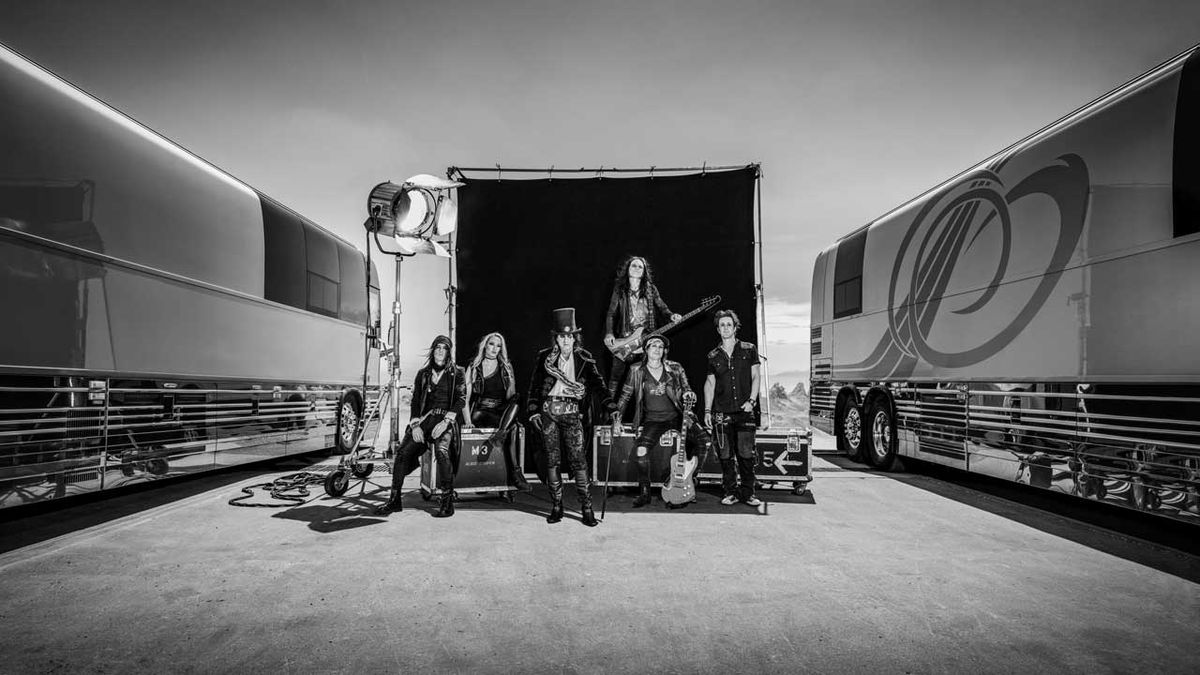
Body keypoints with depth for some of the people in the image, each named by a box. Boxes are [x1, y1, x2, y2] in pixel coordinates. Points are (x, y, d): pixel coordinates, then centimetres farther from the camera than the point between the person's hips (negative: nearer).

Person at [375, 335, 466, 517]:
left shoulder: (457, 373, 7)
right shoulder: (423, 374, 17)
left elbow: (461, 399, -2)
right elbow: (415, 401, 13)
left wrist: (446, 421, -14)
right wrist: (415, 425, -2)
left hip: (446, 419, -4)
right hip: (425, 417, 4)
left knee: (441, 450, -32)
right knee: (403, 451, -18)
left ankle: (447, 502, -27)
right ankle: (394, 500, -9)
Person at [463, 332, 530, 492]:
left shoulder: (506, 367, 13)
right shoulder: (473, 368, 6)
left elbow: (512, 396, 7)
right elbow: (465, 397, -1)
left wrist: (511, 413, -13)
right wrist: (468, 421, -15)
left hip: (503, 411, 2)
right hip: (481, 412, -2)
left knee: (516, 402, -32)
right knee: (512, 427, -30)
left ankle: (497, 438, -45)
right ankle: (514, 472, -31)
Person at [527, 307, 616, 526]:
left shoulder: (584, 358, 6)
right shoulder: (545, 357, 9)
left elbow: (596, 383, -3)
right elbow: (535, 386, 10)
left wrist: (609, 406, -18)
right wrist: (533, 411, -1)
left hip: (572, 413, -2)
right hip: (548, 411, 2)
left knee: (578, 460, -8)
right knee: (552, 460, 4)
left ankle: (586, 508, -2)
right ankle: (556, 506, 14)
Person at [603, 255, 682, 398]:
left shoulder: (650, 289, 9)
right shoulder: (619, 290, 6)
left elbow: (662, 307, 14)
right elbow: (611, 314, 5)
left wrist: (671, 315, -8)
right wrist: (609, 334, -9)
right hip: (624, 339, -1)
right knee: (616, 376, -6)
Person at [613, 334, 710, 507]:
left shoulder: (675, 369, 3)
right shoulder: (636, 371, 1)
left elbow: (687, 390, 11)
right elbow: (625, 396, 7)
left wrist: (689, 396, -13)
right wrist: (617, 419, 0)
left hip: (676, 417, 2)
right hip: (652, 420, -1)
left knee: (704, 441, -14)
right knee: (641, 450, -25)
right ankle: (644, 492, -6)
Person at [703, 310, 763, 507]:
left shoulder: (749, 349, 7)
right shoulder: (713, 356, 10)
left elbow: (756, 376, 6)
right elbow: (709, 383, 12)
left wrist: (752, 400, -6)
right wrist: (707, 411, 6)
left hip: (744, 411, -1)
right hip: (721, 413, 2)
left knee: (746, 453, -4)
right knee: (726, 455, 2)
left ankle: (747, 493, 6)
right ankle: (730, 492, 11)